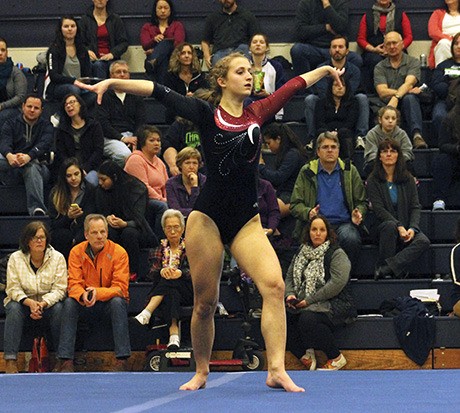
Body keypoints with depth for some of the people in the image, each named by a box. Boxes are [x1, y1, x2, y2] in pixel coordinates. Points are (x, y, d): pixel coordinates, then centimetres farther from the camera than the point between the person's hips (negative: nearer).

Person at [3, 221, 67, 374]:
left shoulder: (57, 258, -4)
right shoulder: (16, 258, -4)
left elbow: (59, 289, -10)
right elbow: (13, 289, -8)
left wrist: (43, 304, -28)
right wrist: (29, 302, -28)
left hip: (48, 305, 0)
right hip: (23, 303, 0)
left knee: (59, 308, -31)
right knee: (14, 308, -31)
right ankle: (10, 360, -35)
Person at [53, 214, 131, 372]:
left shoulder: (118, 252, -11)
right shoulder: (77, 252, -4)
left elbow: (120, 287, -17)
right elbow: (74, 284, -8)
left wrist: (98, 293, -35)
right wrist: (82, 295, -33)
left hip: (109, 302, -2)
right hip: (87, 306, 2)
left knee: (118, 302, -34)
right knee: (69, 303, -27)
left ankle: (122, 360, -35)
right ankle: (65, 360, -30)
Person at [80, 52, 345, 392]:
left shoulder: (257, 113, 9)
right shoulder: (207, 114, 0)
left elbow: (296, 84, 22)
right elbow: (160, 93, -8)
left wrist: (326, 69, 34)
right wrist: (112, 82, -16)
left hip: (246, 218, 3)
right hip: (208, 216, -3)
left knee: (274, 284, -18)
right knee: (205, 303, 2)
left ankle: (277, 371, -20)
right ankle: (202, 372, 22)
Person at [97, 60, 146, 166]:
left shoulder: (136, 97, 22)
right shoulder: (104, 96, 8)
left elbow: (142, 121, 12)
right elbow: (102, 123, -2)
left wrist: (135, 139, -8)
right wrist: (122, 138, -13)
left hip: (132, 136, 3)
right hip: (111, 138, -3)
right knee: (125, 155, -37)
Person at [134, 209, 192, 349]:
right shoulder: (160, 249, 19)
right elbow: (152, 273, 2)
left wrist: (180, 273, -26)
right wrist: (162, 271, -24)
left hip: (187, 292, -1)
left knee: (168, 282, -34)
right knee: (170, 293, -37)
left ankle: (146, 313, -47)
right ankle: (174, 336, -53)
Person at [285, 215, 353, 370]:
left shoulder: (337, 254, -2)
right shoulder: (301, 253, 19)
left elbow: (337, 283, -16)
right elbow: (289, 277, 20)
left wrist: (309, 300, -18)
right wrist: (290, 294, -4)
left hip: (330, 306, -6)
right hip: (302, 305, 6)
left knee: (307, 318, -36)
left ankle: (336, 358, -16)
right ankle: (304, 354, -12)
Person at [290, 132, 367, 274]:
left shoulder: (350, 171, 14)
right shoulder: (307, 172, 10)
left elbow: (362, 202, 18)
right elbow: (295, 205, 7)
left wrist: (358, 213, -6)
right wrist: (308, 213, -15)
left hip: (343, 223, 1)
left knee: (351, 238, -35)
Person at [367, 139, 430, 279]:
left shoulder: (408, 179, 11)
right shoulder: (373, 181, 2)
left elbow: (415, 207, 4)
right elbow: (379, 210, -9)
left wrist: (412, 228, -16)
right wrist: (399, 227, -22)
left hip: (407, 227, 3)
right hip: (382, 227, -2)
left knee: (423, 241, -28)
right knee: (390, 226, -38)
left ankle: (385, 268, -38)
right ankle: (383, 270, -33)